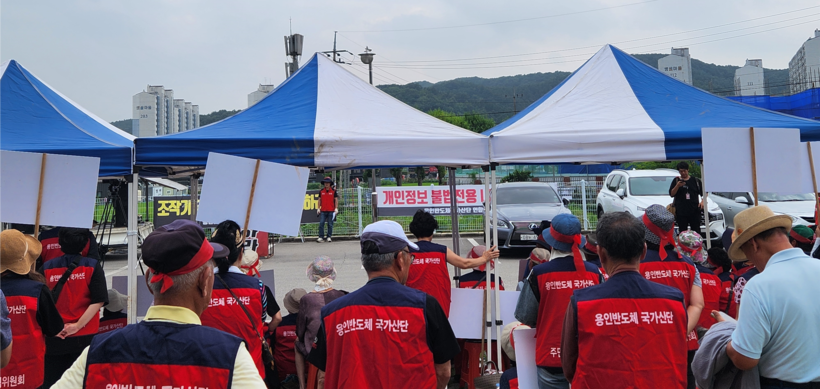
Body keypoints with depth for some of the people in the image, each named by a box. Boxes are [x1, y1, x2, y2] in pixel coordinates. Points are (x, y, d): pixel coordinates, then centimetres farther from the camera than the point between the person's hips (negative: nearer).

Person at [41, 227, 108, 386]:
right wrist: (78, 325, -11)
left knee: (52, 381, 10)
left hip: (54, 337, 2)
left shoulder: (47, 267, 1)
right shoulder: (92, 266, -5)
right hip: (84, 337, -1)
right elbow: (98, 301, -12)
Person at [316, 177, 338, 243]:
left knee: (330, 224, 3)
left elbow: (336, 200, 3)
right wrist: (318, 208, 7)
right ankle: (321, 237, -4)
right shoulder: (321, 191, 8)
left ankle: (329, 237, 11)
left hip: (331, 211, -2)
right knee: (321, 224, -6)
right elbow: (319, 200, 13)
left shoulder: (334, 191, 2)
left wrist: (336, 208, -5)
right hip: (323, 211, 2)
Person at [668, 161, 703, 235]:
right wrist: (677, 186, -14)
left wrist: (703, 201, -3)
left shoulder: (695, 180, 10)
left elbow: (704, 193, 15)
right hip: (681, 212, -1)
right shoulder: (676, 180, 8)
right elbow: (671, 194, 1)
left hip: (694, 211, 1)